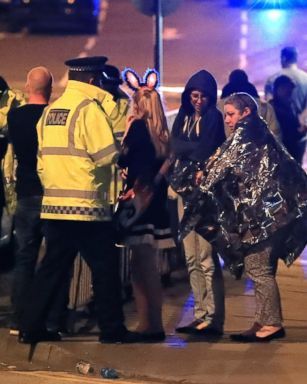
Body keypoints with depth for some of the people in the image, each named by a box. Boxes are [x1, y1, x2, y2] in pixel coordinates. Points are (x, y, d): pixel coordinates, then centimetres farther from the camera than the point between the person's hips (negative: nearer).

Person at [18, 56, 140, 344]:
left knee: (53, 266, 12)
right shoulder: (89, 107, -10)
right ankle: (112, 329, 8)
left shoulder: (50, 110, 12)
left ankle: (31, 327, 11)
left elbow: (42, 159, 14)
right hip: (86, 205, -7)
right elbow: (107, 155, -13)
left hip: (53, 204, 7)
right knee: (105, 267, 4)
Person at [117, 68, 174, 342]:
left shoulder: (138, 126, -9)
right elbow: (160, 165, 13)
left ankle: (151, 325, -3)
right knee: (145, 266, 13)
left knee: (143, 266, -4)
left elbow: (125, 161, -16)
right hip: (156, 203, 8)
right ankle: (151, 324, 15)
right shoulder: (161, 132, 11)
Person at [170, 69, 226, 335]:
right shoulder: (183, 117, 15)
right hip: (185, 189, 6)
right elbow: (175, 146, 3)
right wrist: (197, 149, -10)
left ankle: (213, 318, -10)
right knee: (192, 259, 6)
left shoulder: (214, 117, -1)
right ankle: (200, 316, 9)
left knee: (207, 258, -11)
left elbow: (206, 150, -11)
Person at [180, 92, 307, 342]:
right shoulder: (260, 133, 20)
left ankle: (271, 324, -6)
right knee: (262, 268, 10)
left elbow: (222, 166, -6)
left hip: (262, 209, -10)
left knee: (258, 267, -7)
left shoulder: (245, 133, -6)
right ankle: (266, 322, 10)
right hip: (270, 208, 10)